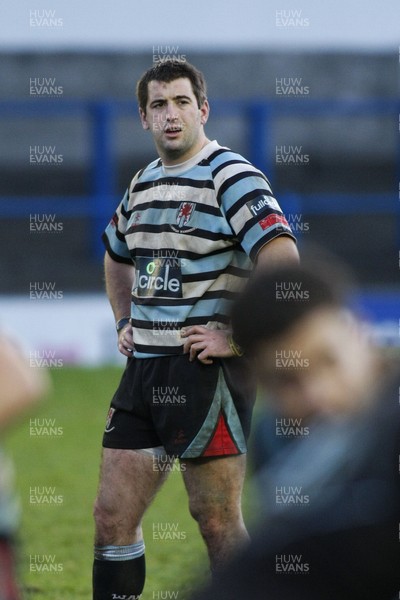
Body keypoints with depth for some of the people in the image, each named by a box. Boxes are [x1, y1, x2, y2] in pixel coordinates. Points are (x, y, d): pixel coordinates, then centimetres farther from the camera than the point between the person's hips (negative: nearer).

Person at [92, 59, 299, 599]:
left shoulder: (231, 177, -9)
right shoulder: (143, 184, 16)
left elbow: (283, 260, -23)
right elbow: (117, 258, 36)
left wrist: (239, 339, -20)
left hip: (205, 371, -8)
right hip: (143, 370, 8)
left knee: (218, 522, -4)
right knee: (112, 516, 6)